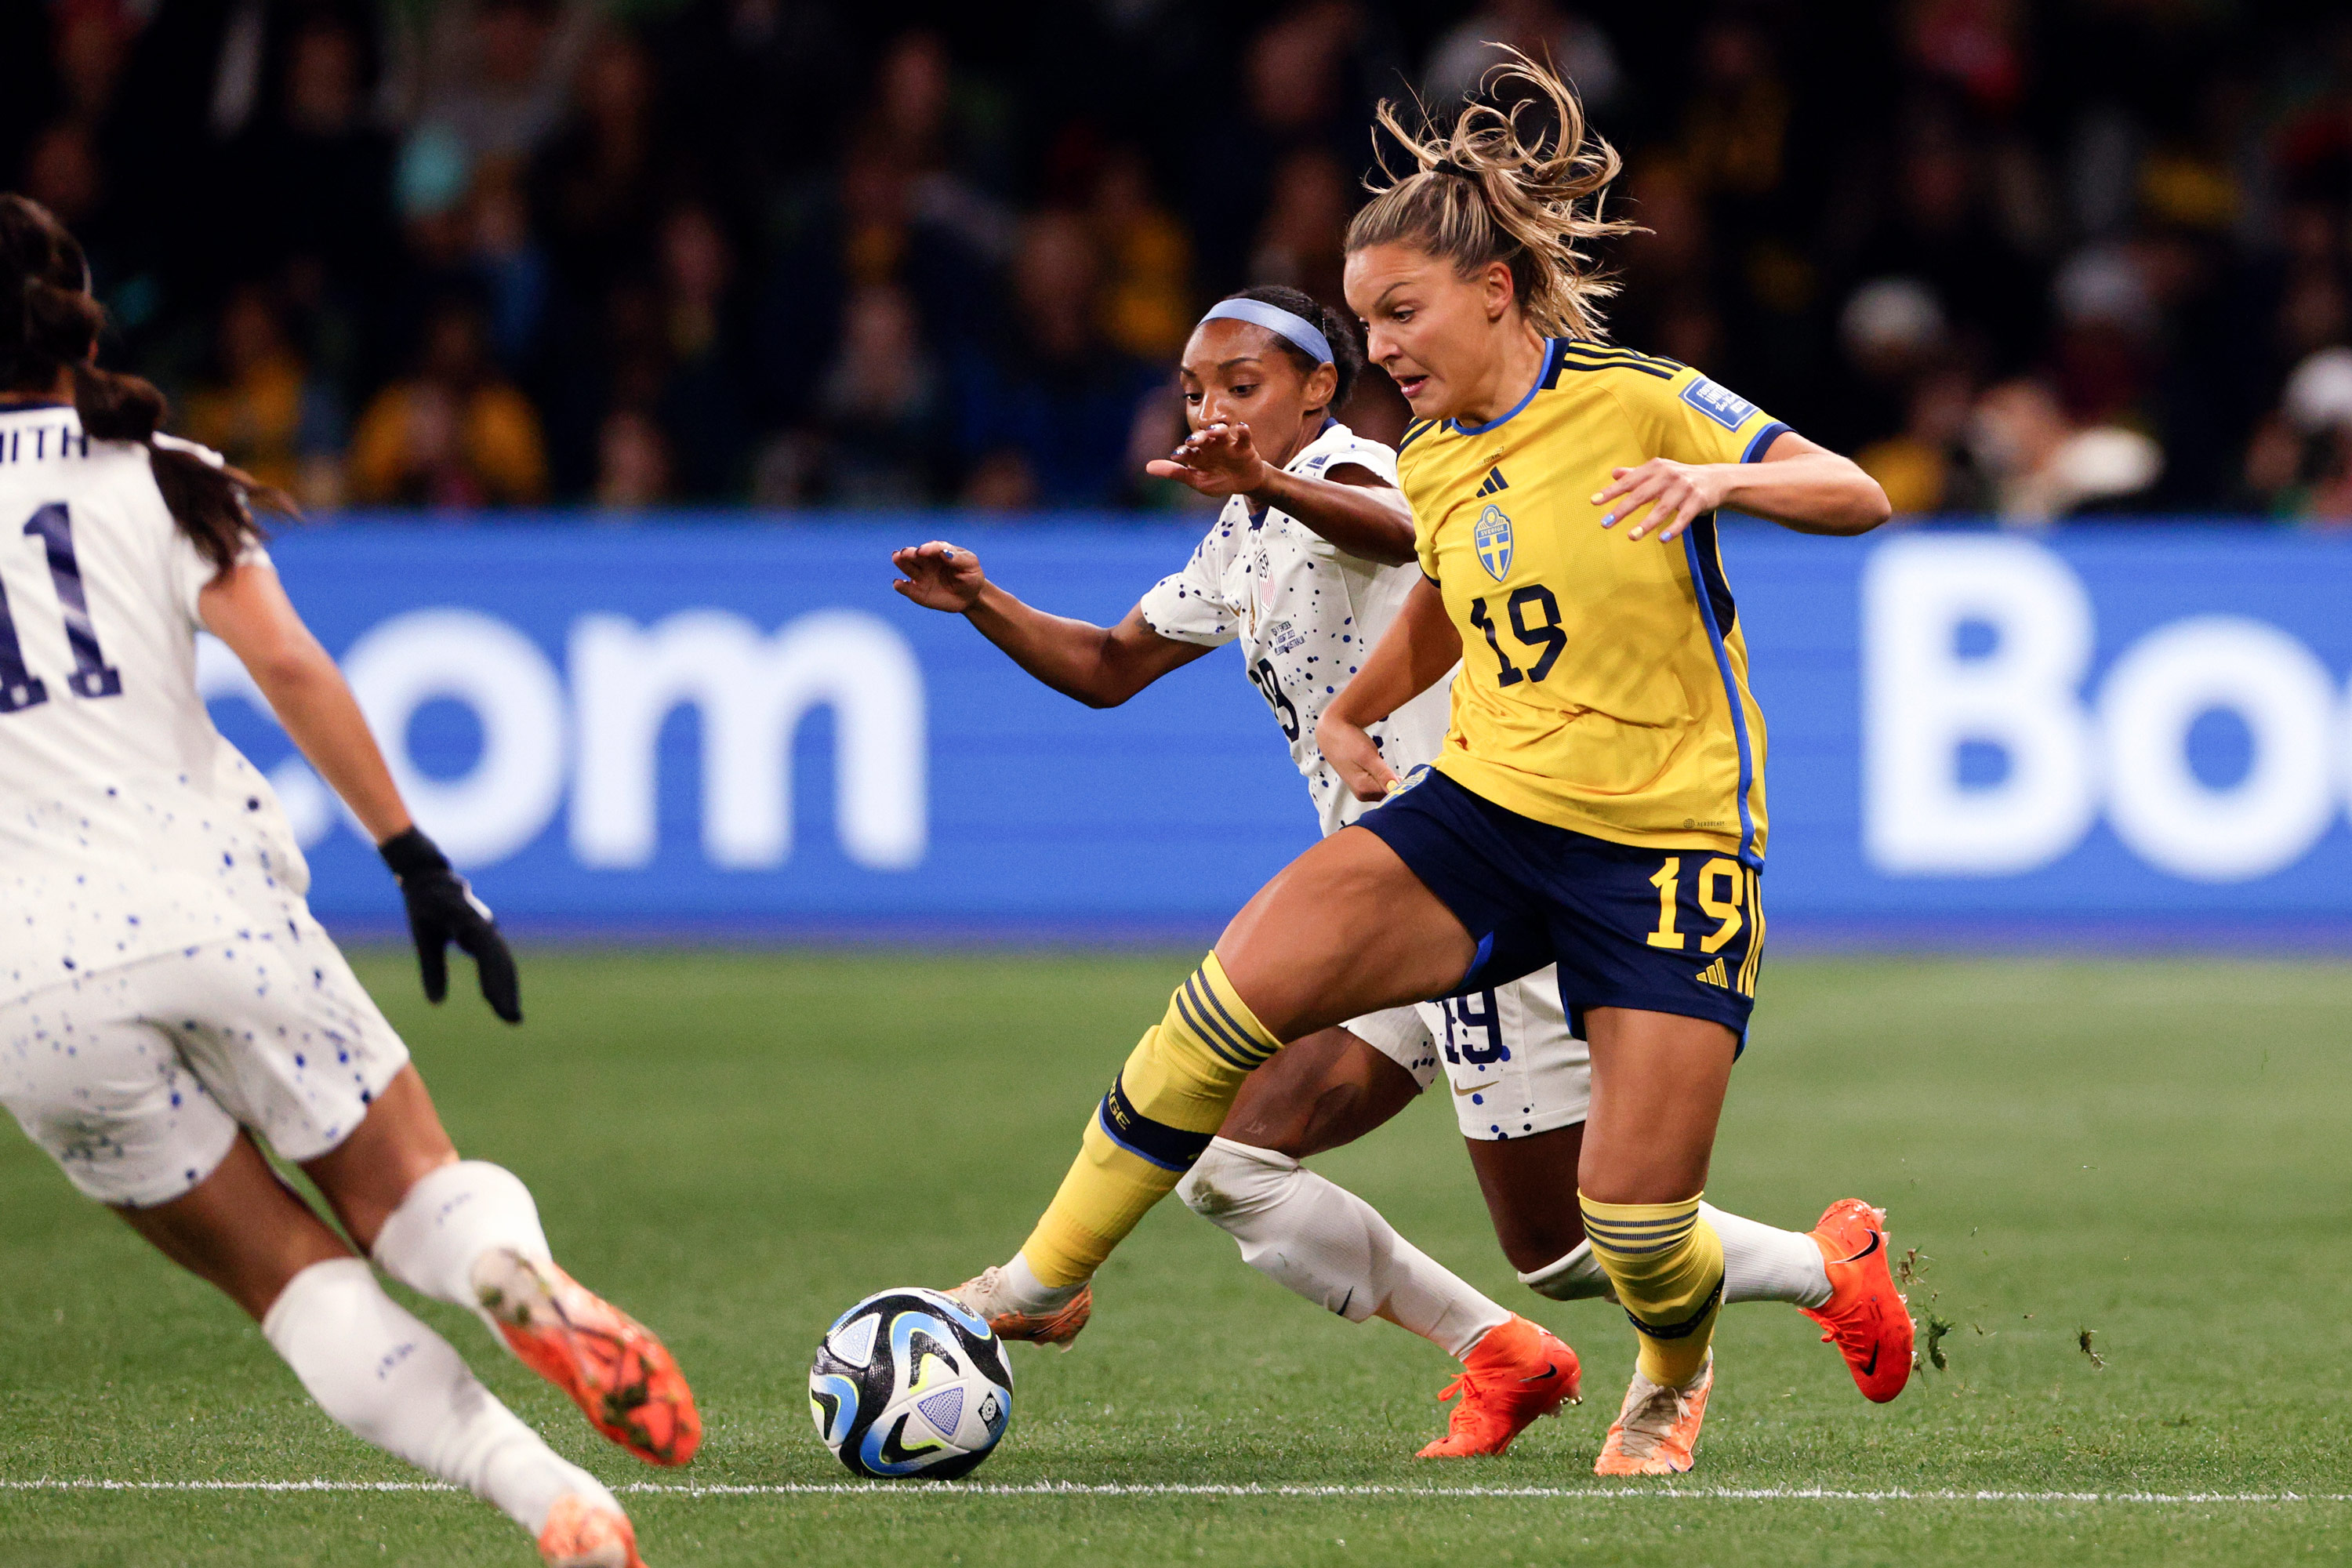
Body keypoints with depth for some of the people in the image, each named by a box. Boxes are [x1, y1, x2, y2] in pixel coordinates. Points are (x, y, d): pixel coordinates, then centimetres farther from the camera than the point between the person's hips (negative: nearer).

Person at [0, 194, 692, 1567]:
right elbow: (287, 663, -4)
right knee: (410, 1190, 13)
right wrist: (416, 856, -1)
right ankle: (523, 1277, -25)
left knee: (288, 1273, 9)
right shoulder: (154, 478, 8)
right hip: (206, 901, 0)